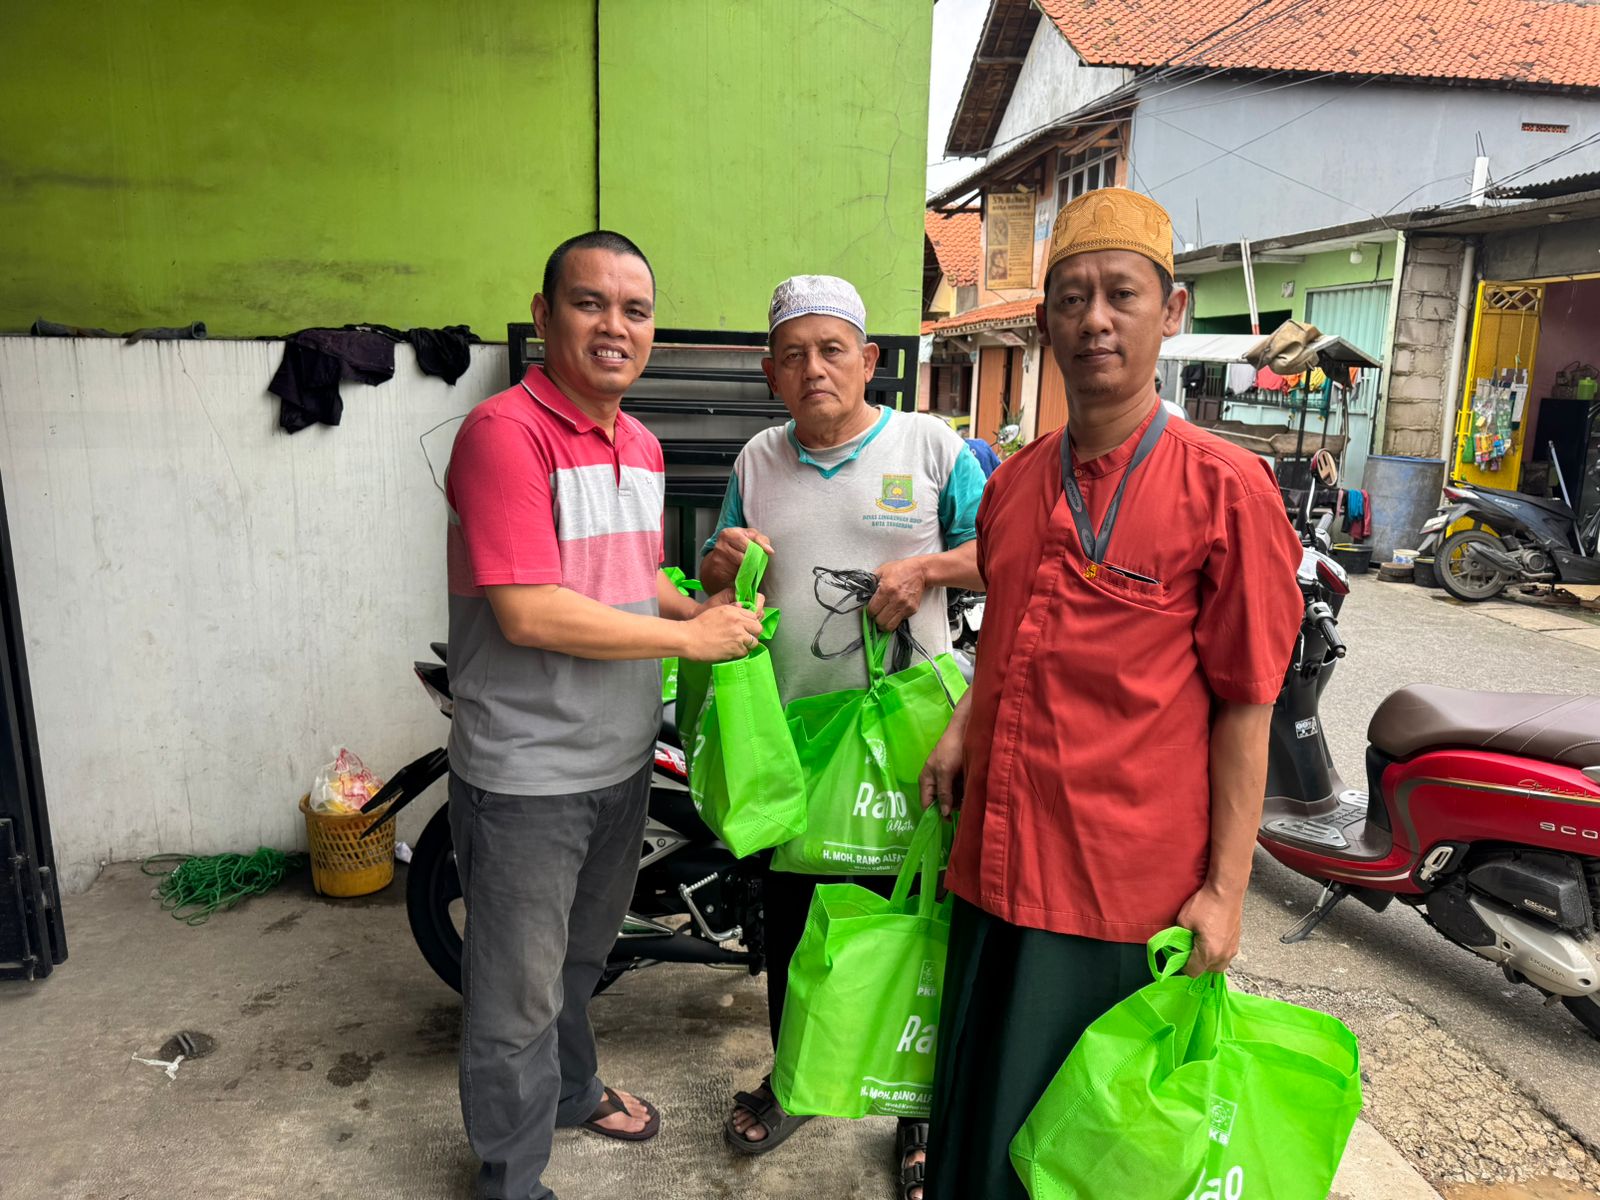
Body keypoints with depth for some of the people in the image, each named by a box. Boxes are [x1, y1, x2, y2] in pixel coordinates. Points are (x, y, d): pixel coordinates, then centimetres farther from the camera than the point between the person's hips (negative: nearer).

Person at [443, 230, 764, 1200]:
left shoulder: (643, 447, 9)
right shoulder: (506, 431, -19)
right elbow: (530, 613, -27)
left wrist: (701, 610, 3)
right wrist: (690, 639, -19)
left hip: (622, 757, 8)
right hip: (527, 776, -8)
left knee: (581, 955, 28)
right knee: (519, 994, 10)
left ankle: (572, 1088, 52)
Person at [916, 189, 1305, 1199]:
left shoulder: (1225, 487, -10)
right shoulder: (1015, 481, 7)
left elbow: (1244, 706, -9)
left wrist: (1226, 889, -10)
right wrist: (961, 729, 4)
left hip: (1126, 881, -5)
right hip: (993, 860, 5)